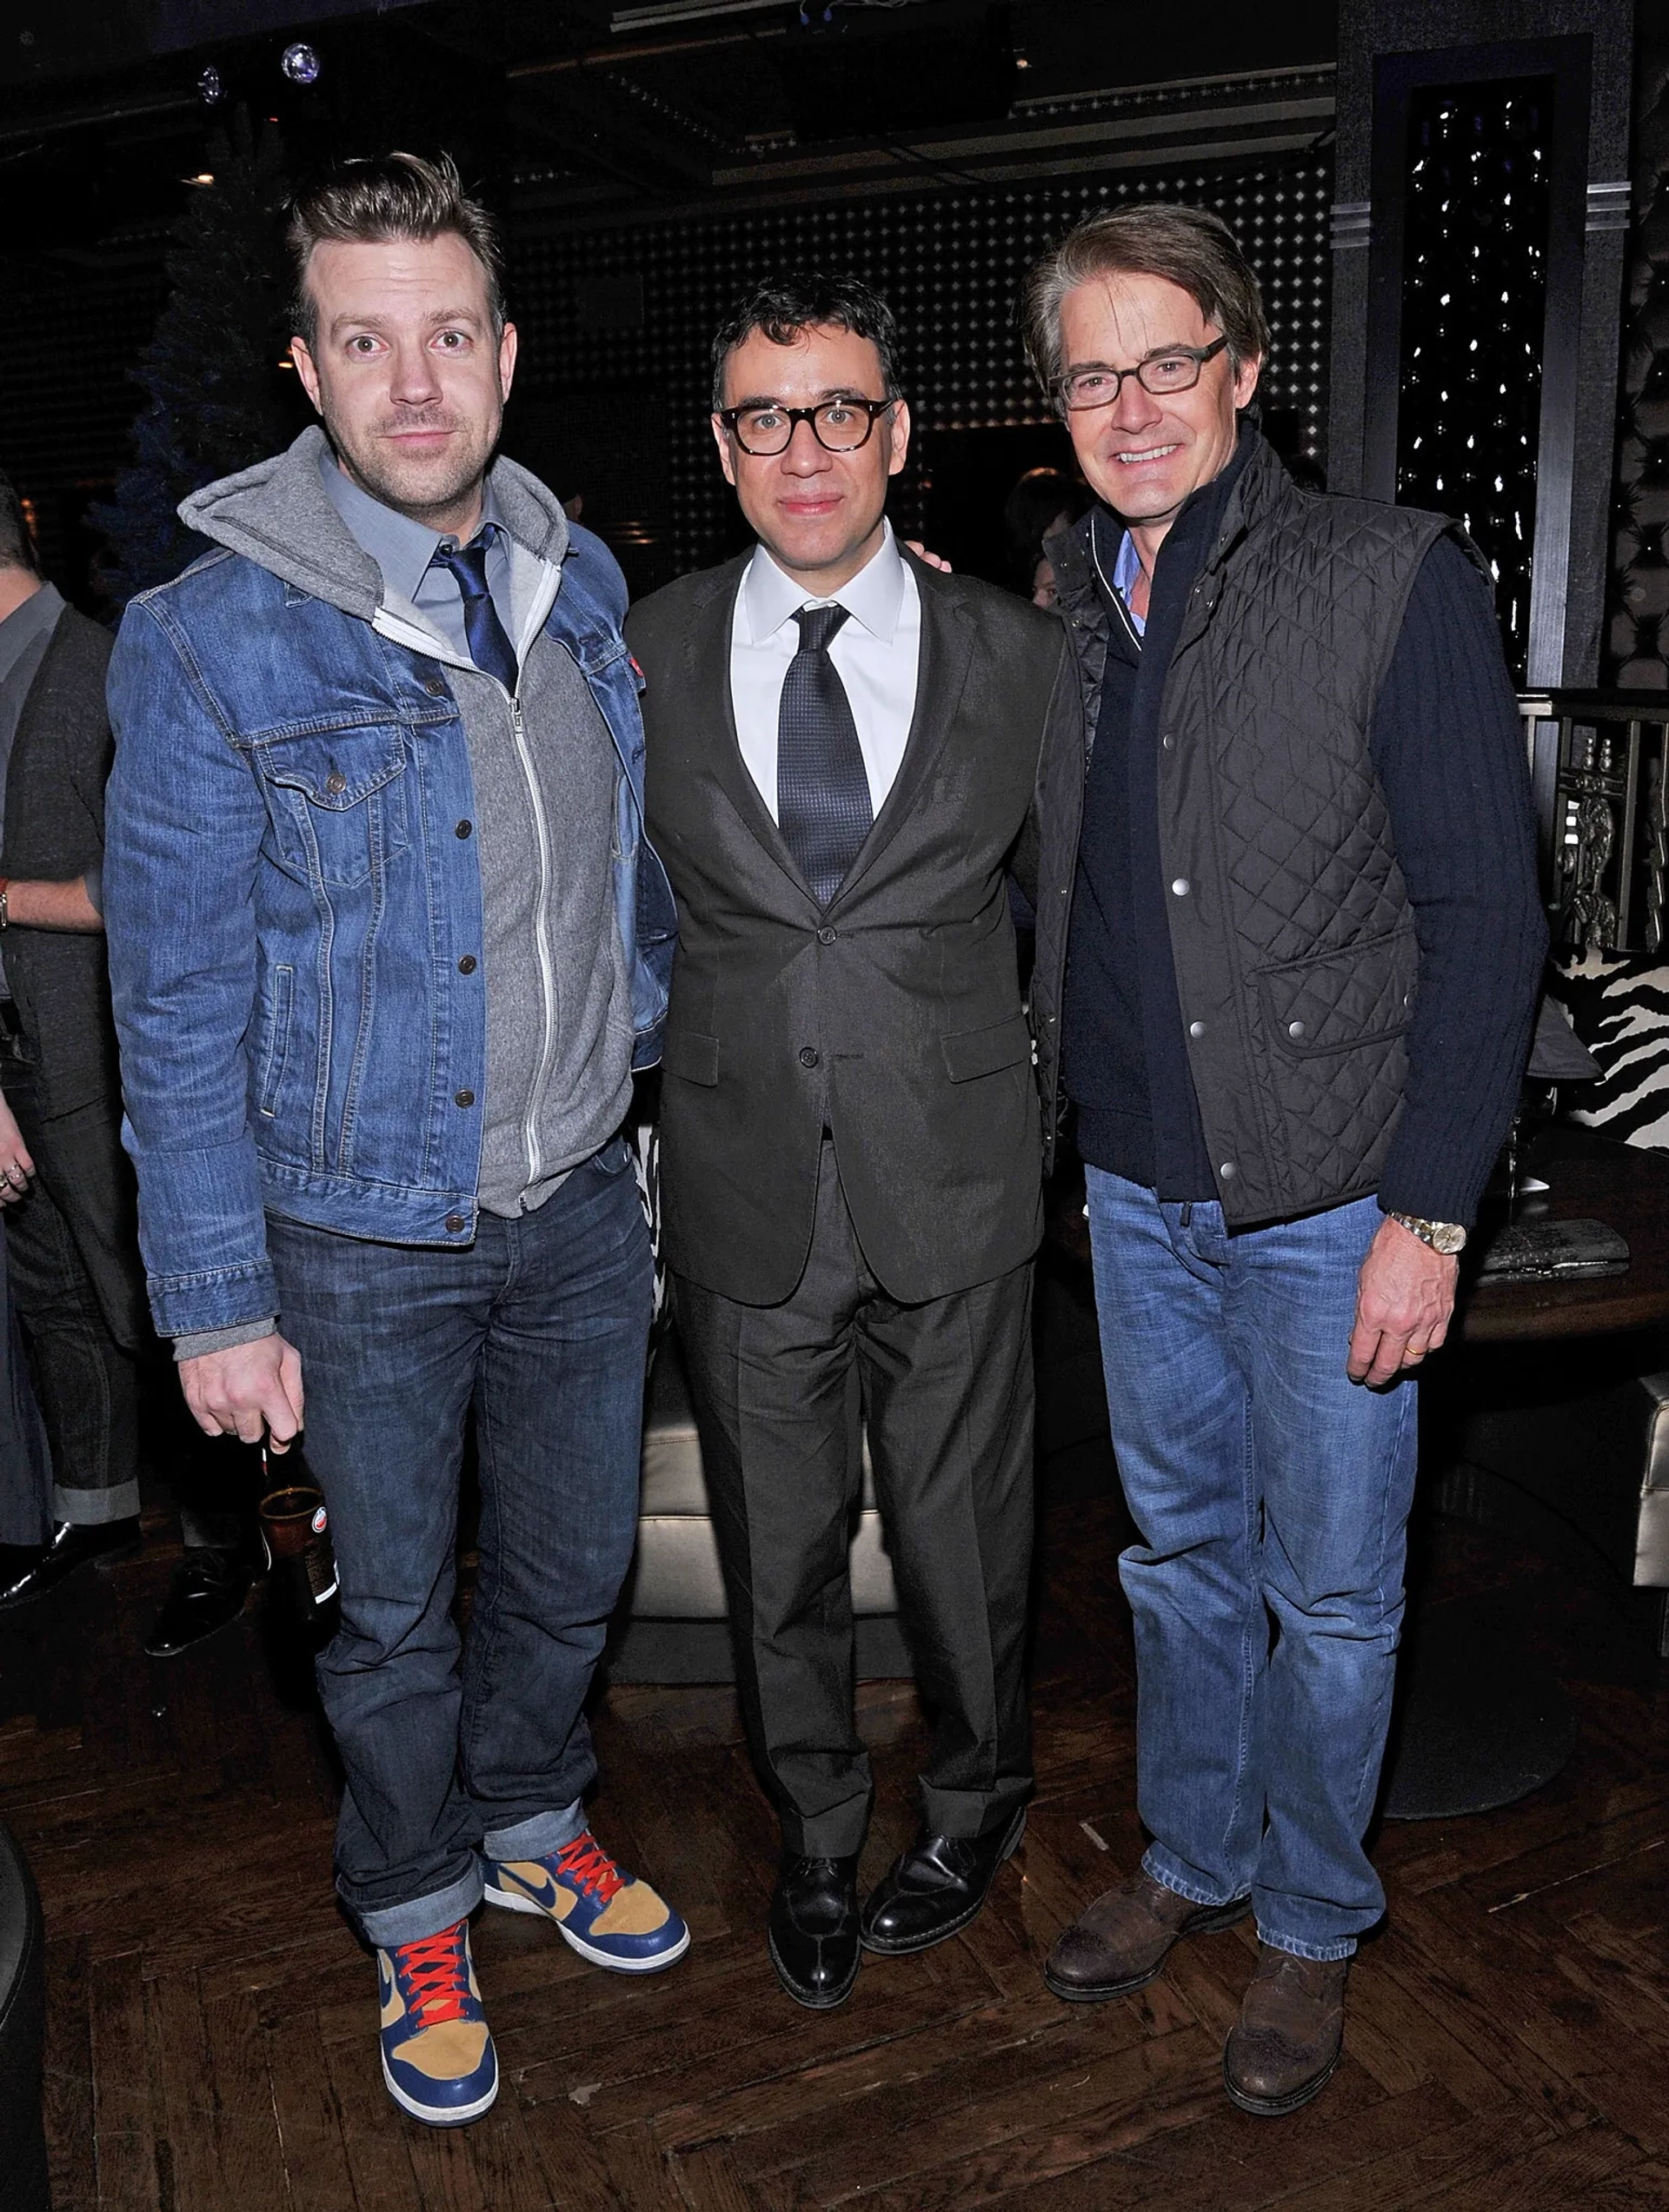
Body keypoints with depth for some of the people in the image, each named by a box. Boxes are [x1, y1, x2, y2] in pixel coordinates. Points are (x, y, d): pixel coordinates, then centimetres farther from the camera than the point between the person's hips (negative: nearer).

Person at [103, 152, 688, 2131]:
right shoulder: (209, 640, -15)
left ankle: (530, 1826, 49)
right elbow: (177, 1005, -12)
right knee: (393, 1609, 15)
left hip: (579, 1202, 5)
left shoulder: (577, 584, 1)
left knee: (574, 1563, 20)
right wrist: (215, 1300, -11)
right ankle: (415, 1914, 42)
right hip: (365, 1238, -4)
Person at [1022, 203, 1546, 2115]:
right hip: (1134, 1187, 5)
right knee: (1182, 1553, 20)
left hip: (1326, 1200, -4)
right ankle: (1190, 1860, 41)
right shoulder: (1062, 600, 6)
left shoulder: (1396, 582, -11)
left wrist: (1428, 1214, -15)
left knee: (1329, 1596, 11)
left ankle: (1310, 1925, 34)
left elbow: (1485, 917, -12)